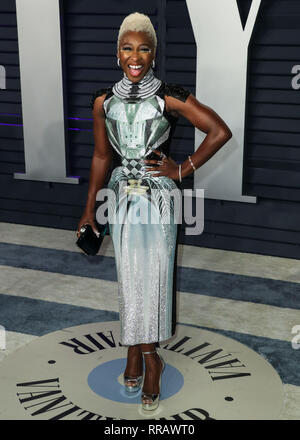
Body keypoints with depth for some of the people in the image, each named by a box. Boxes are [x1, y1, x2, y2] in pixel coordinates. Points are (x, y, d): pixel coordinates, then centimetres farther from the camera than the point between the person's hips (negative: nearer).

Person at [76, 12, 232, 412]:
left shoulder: (170, 98, -9)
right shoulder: (104, 101, 2)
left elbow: (221, 132, -9)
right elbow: (101, 157, 10)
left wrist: (183, 170, -8)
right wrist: (89, 209, 13)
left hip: (159, 198, -3)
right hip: (122, 198, 3)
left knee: (154, 279, 2)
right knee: (129, 278, 9)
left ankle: (142, 354, 21)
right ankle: (145, 356, 26)